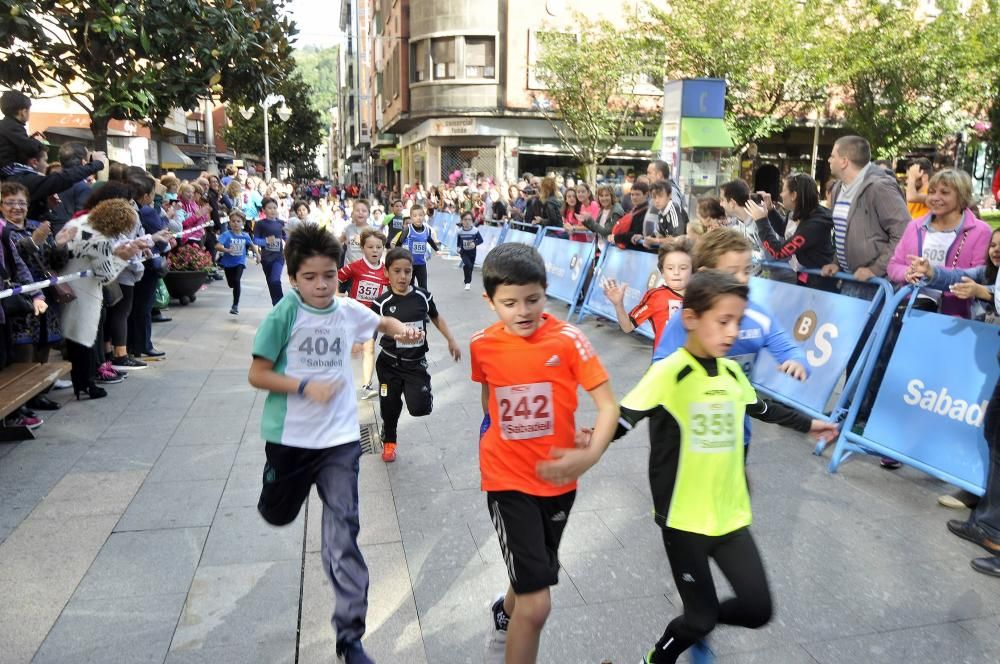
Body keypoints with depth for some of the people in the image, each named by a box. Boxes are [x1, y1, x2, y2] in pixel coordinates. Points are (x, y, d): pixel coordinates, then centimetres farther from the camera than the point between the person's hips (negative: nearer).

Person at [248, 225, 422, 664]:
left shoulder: (348, 310, -3)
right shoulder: (283, 315, -14)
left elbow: (383, 322, 18)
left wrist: (401, 330, -4)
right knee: (278, 515, 23)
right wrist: (305, 387, -23)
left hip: (339, 437, 1)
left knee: (343, 529, -4)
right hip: (289, 435, -1)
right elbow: (257, 375, -10)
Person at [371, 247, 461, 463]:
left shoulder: (423, 296, -8)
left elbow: (436, 318, 11)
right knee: (390, 407, 12)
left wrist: (451, 340, 12)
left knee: (419, 407, -12)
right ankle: (389, 442, 39)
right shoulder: (382, 303, -13)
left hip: (416, 363, 0)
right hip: (389, 364, 0)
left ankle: (423, 394, 25)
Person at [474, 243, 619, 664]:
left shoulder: (568, 339, -15)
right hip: (507, 481, -1)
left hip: (557, 478, 2)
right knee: (537, 604, -9)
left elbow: (608, 404, -16)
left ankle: (504, 614, 56)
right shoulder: (482, 345, -9)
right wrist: (494, 432, 7)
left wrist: (589, 456, -30)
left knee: (535, 578, 23)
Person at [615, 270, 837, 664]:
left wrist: (808, 424, 35)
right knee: (700, 618, 6)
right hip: (684, 520, -6)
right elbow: (625, 418, -25)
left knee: (757, 609, 7)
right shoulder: (668, 373, -19)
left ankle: (699, 624, 38)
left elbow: (761, 408, 22)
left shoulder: (732, 372, 3)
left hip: (730, 516, 6)